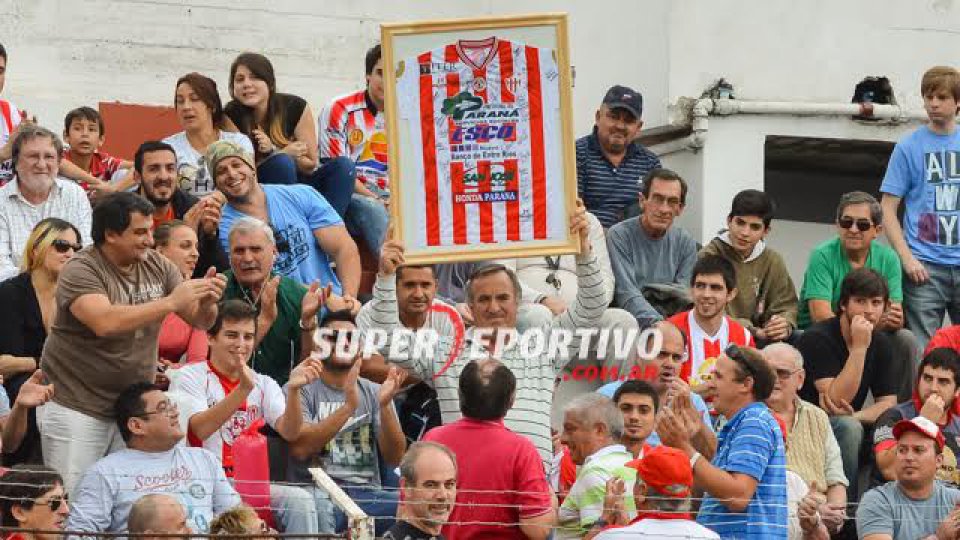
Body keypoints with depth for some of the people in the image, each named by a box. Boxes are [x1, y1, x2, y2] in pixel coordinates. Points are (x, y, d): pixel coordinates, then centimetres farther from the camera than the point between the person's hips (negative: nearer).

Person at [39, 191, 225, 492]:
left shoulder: (157, 266, 4)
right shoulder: (80, 271, -13)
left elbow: (200, 321, 6)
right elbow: (105, 322, -31)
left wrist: (207, 303, -18)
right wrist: (171, 303, -30)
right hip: (77, 408, -5)